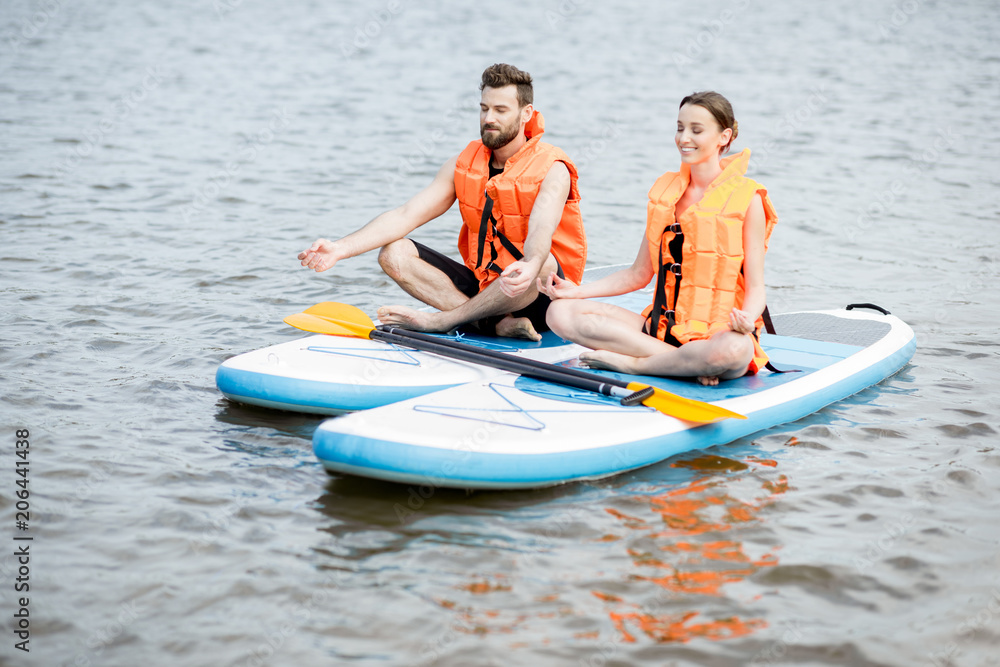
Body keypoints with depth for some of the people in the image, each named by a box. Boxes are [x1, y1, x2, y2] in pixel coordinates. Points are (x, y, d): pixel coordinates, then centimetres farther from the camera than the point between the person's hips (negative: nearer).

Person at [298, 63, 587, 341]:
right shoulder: (463, 165, 5)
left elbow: (541, 232, -31)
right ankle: (499, 325, -29)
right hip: (481, 286, 5)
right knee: (393, 254, -12)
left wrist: (529, 266, -56)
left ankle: (439, 320, -26)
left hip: (540, 294, -5)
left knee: (541, 265, -40)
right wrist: (341, 248, -18)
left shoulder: (551, 169, -11)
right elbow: (405, 215, -3)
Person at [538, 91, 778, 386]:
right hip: (663, 326, 5)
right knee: (561, 312, -14)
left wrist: (746, 318, -28)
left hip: (717, 334, -5)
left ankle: (627, 362, -20)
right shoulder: (664, 190, 13)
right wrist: (577, 291, 5)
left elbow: (755, 288, -5)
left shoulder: (746, 199, -3)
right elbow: (640, 274, 16)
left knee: (735, 350, -42)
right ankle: (689, 363, -20)